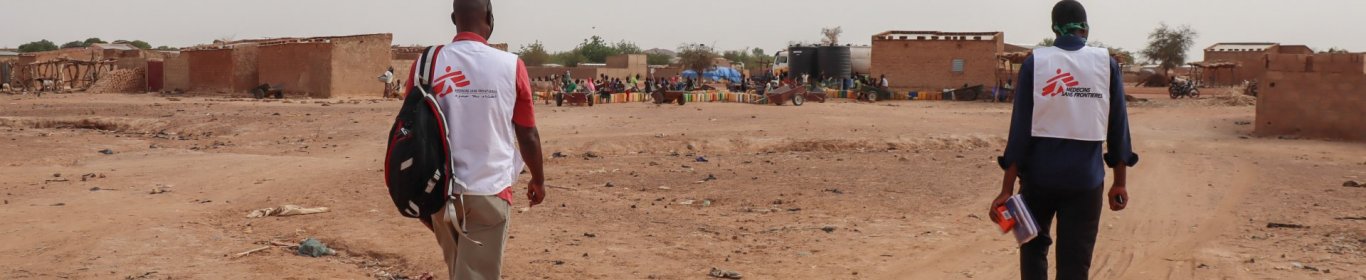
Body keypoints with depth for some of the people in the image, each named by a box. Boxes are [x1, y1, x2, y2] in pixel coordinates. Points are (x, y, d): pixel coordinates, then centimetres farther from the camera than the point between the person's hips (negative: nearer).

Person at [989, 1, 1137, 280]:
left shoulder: (1035, 62, -2)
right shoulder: (1106, 62, 1)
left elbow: (1021, 127, -6)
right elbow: (1117, 126, 1)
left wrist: (1007, 188, -5)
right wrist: (1119, 182, 9)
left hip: (1040, 173, 0)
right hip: (1086, 176, 0)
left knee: (1034, 245, 21)